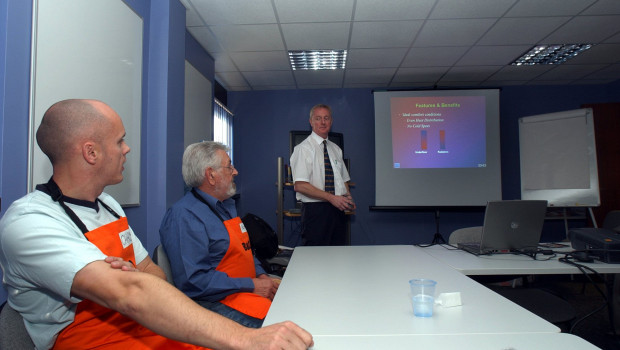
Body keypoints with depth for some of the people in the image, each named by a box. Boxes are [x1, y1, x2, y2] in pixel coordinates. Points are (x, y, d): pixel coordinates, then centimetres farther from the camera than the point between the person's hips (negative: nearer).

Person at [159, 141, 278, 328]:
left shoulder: (226, 205, 18)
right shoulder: (184, 216, -13)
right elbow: (193, 281, -22)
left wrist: (261, 276, 6)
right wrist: (251, 285, -17)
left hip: (252, 288, 9)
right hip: (217, 301, -9)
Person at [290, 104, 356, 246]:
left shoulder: (336, 149, 15)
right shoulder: (303, 149, -7)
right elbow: (300, 186, -16)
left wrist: (348, 197, -1)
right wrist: (331, 197, -20)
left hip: (337, 209, 6)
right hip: (315, 211, -6)